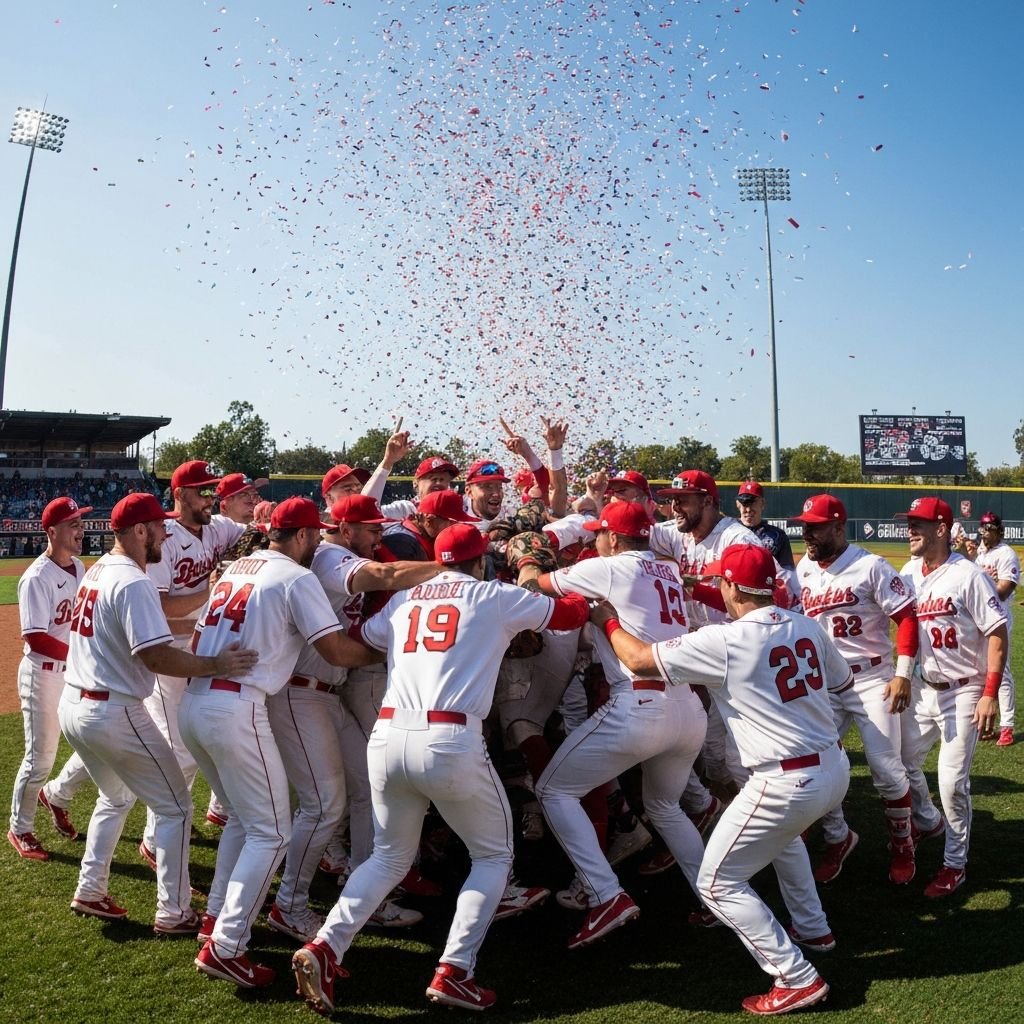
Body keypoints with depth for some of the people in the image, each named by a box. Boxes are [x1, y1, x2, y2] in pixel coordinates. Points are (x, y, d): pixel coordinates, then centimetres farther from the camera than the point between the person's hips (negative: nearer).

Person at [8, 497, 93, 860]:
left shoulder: (79, 569, 5)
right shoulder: (37, 578, -19)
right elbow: (36, 639, -25)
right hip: (44, 675, -7)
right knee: (40, 759, 5)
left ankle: (56, 795, 36)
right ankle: (20, 829, 27)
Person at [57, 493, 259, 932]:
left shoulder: (98, 570, 9)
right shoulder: (132, 582, -21)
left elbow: (155, 612, 13)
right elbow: (156, 656, -29)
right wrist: (215, 664, -30)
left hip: (72, 707, 10)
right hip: (114, 714, -9)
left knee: (116, 796, 30)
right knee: (175, 806, 5)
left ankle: (90, 892, 35)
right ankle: (173, 913, 11)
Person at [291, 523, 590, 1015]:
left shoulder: (403, 599, 18)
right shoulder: (497, 595, 8)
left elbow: (359, 638, 30)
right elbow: (571, 614, 16)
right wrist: (583, 596, 40)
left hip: (387, 736, 5)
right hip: (451, 742, -4)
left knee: (390, 856, 26)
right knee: (494, 855, 18)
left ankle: (324, 947, 11)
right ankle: (454, 971, 8)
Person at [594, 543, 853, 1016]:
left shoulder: (724, 641, -17)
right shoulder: (807, 626, 1)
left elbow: (639, 659, -13)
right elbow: (843, 681, 18)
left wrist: (609, 622, 5)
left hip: (788, 783, -8)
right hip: (835, 768, 8)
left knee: (718, 884, 7)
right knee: (781, 831, 38)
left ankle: (797, 979, 6)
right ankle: (813, 928, 47)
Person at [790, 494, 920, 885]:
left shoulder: (870, 566, -13)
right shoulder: (803, 569, 3)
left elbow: (907, 618, -12)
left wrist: (903, 674, -17)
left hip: (872, 681, -5)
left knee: (886, 769, -1)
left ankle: (902, 843, 26)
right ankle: (838, 838, 25)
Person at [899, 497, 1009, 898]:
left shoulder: (968, 576, -16)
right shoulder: (908, 573, 2)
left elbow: (997, 633, -15)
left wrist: (990, 694, -19)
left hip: (963, 693, -6)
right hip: (925, 689, 6)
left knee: (952, 780, -2)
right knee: (901, 760, 14)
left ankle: (955, 865, 15)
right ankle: (927, 820, 42)